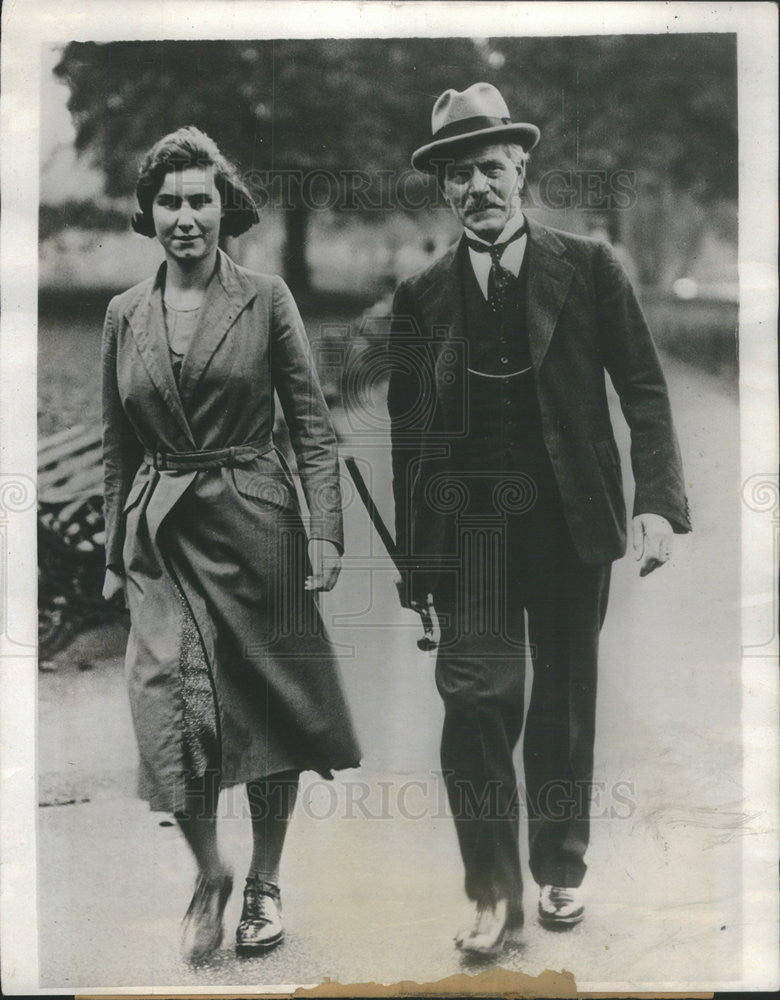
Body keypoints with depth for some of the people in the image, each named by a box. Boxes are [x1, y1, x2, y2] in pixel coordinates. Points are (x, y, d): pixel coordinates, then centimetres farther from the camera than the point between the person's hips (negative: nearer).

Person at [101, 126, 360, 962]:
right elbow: (118, 447, 12)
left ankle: (263, 880, 27)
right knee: (170, 709, -8)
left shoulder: (266, 299, 0)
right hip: (161, 538, 2)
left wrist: (325, 535, -8)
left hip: (255, 525, -1)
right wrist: (114, 556, 11)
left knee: (267, 708, 6)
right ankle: (208, 872, 19)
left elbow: (312, 426, -1)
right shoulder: (125, 315, 7)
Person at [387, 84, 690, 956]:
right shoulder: (422, 294, 6)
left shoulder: (588, 267, 3)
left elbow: (644, 390, 0)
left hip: (572, 516, 0)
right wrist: (410, 552, 5)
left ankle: (560, 867, 31)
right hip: (468, 522, 0)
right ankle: (493, 887, 8)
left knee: (565, 698, 11)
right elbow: (406, 427, 8)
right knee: (477, 695, -9)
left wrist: (659, 503, -13)